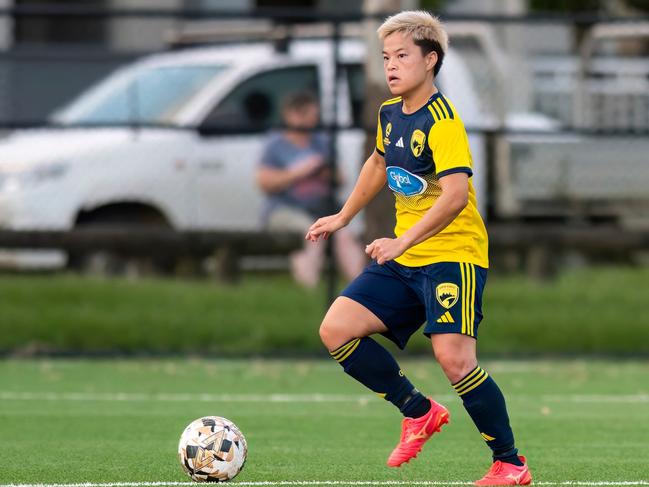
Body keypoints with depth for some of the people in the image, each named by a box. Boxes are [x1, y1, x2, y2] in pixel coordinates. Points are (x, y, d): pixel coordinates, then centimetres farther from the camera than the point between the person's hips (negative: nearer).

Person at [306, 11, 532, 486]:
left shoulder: (442, 121, -18)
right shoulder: (390, 113, 9)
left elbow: (456, 194, -29)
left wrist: (403, 242, -33)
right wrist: (343, 217, 32)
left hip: (452, 255, -8)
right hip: (403, 259, 8)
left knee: (453, 356, -22)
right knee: (337, 329, -4)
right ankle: (420, 412, 11)